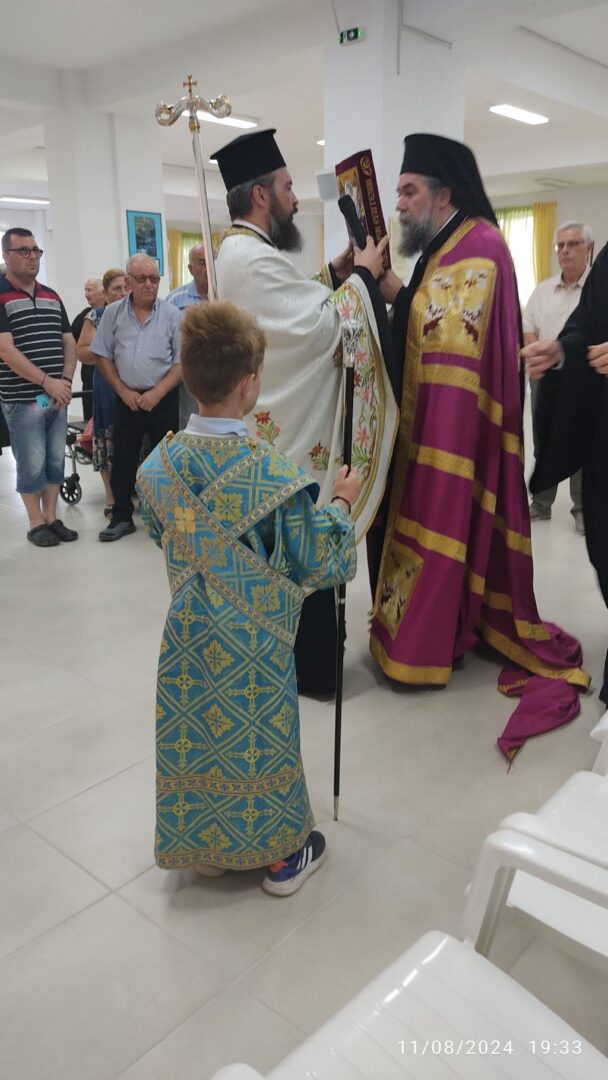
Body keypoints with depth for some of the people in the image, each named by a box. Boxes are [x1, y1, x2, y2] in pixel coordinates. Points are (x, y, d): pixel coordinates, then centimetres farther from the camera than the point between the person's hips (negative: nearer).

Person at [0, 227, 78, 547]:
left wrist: (65, 382, -4)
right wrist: (47, 382, -17)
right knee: (32, 464, 1)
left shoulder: (52, 297, 13)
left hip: (58, 397, 6)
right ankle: (36, 524, 13)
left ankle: (52, 518, 21)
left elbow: (69, 343, 13)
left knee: (55, 461, 10)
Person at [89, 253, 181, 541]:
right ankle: (122, 517, 19)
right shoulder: (113, 313, 3)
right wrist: (123, 391, -5)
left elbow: (182, 361, -4)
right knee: (123, 461, 7)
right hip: (126, 399, 2)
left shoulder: (171, 314, -2)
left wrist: (157, 393, -12)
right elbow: (103, 356, 6)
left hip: (163, 399, -2)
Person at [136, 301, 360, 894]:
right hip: (254, 645, -4)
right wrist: (342, 503, 0)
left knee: (195, 733, 20)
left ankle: (205, 844, 41)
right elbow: (316, 564, -14)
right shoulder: (274, 474, -23)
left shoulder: (160, 462, -8)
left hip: (187, 635, 4)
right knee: (259, 739, 14)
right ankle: (282, 854, 34)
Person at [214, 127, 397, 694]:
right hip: (290, 431, -11)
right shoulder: (255, 258, -20)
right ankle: (305, 663, 13)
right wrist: (362, 275, -9)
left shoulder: (238, 251, 14)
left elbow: (294, 313, 19)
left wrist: (333, 275, 9)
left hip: (276, 424, 11)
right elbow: (321, 327, -22)